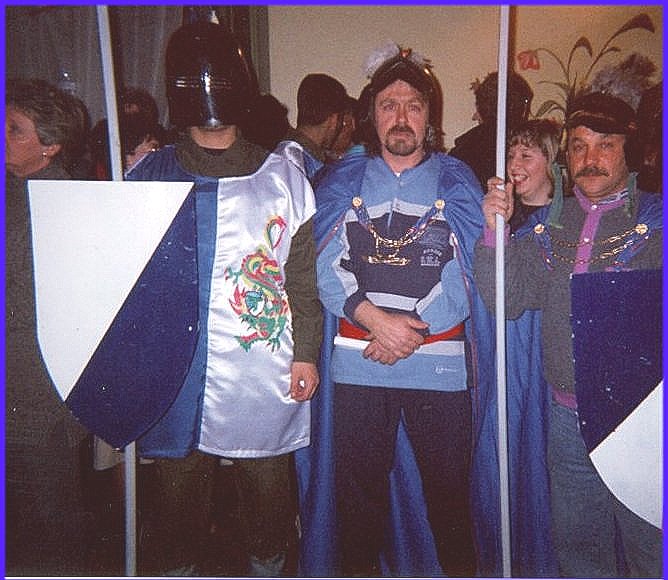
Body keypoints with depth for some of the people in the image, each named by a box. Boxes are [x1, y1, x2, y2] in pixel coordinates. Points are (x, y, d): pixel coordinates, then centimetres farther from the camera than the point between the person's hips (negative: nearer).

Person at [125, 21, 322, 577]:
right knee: (177, 489, 10)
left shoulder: (281, 174, 5)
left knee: (269, 488, 12)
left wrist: (306, 353, -1)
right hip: (173, 370, 1)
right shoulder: (149, 176, 7)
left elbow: (303, 274, 3)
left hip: (264, 372, 0)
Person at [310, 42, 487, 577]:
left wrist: (411, 332, -11)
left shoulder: (456, 181, 6)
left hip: (439, 360, 0)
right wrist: (377, 320, -15)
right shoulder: (343, 181, 7)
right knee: (358, 483, 11)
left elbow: (471, 270, -2)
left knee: (448, 483, 9)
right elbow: (324, 266, -3)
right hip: (357, 359, 1)